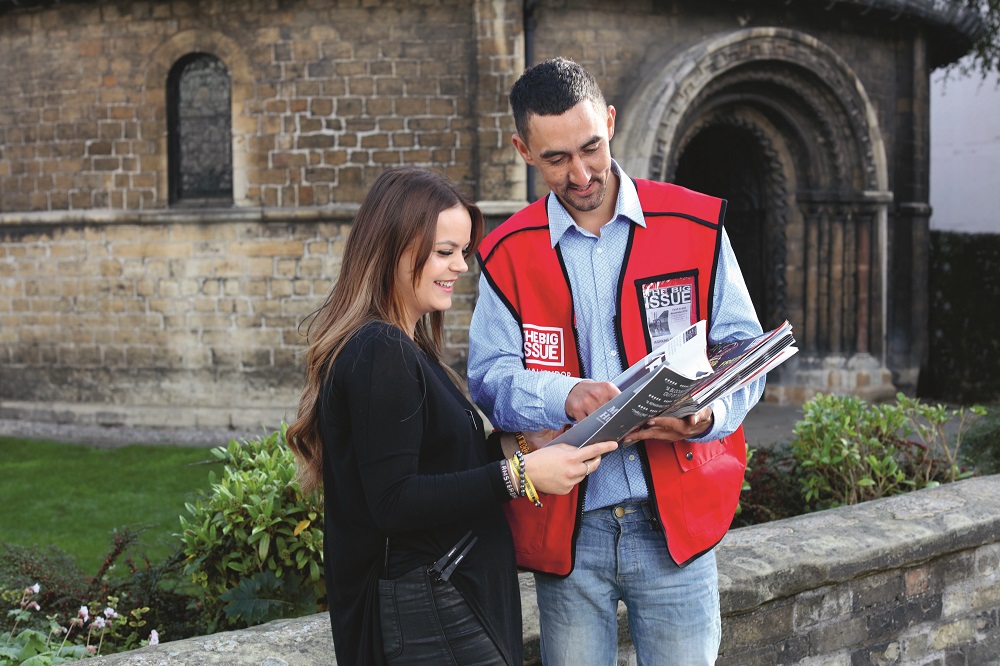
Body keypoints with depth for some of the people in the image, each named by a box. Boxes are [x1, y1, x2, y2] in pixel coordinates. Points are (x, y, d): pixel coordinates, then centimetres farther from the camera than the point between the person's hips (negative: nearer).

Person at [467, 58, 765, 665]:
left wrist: (706, 415, -19)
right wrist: (566, 396, -24)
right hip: (565, 529, 1)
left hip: (677, 523, -1)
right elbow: (491, 377, -3)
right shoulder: (508, 254, 4)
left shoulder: (695, 225, 1)